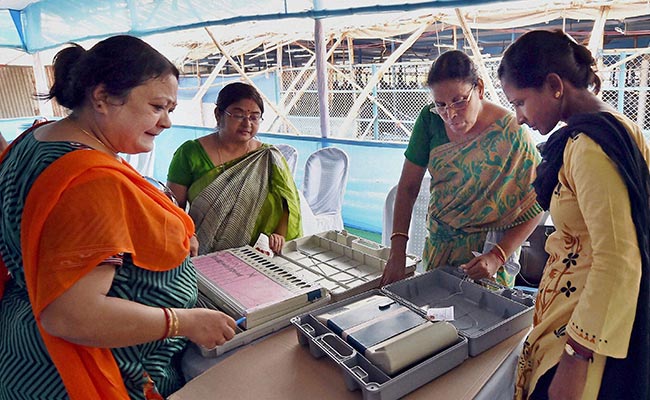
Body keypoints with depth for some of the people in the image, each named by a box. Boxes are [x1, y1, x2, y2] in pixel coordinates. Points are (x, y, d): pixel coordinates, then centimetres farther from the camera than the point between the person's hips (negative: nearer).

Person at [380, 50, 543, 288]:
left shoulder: (510, 135, -21)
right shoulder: (430, 120, -11)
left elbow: (534, 208, -14)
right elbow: (408, 187, -9)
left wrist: (497, 257, -25)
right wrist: (397, 252, -15)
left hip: (487, 251, -3)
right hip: (438, 247, 4)